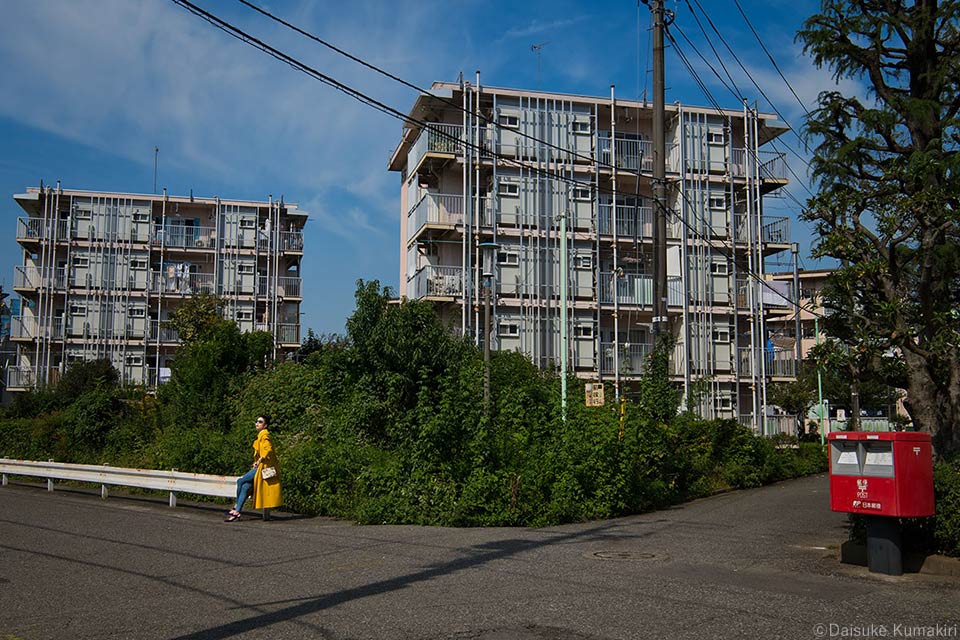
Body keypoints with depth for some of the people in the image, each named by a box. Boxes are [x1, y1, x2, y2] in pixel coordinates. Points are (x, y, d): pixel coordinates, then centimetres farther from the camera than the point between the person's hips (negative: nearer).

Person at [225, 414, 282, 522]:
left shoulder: (264, 435, -9)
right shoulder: (260, 435, 21)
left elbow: (268, 449, -23)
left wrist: (259, 461, -17)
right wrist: (256, 462, 12)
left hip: (263, 467, -9)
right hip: (259, 466, 9)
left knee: (240, 480, -11)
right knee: (245, 487, -3)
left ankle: (236, 507, 0)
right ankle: (237, 512, -5)